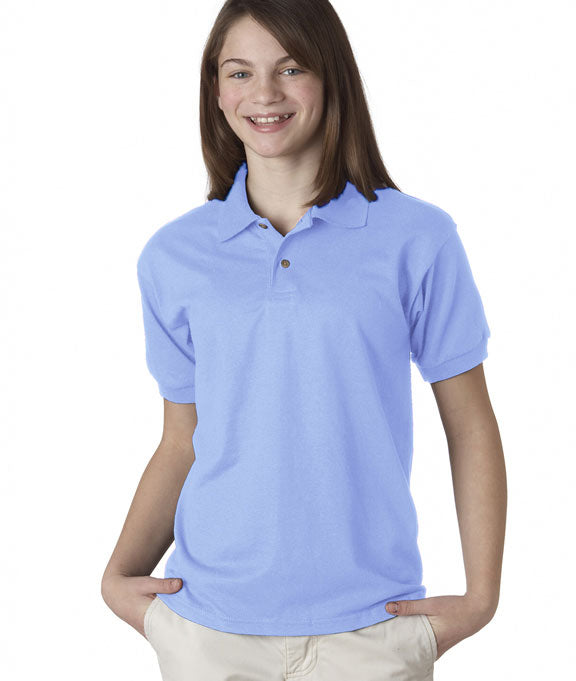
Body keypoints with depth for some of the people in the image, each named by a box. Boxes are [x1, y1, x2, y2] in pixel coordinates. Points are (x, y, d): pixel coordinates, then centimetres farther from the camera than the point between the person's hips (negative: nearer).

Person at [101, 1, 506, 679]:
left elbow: (470, 425, 0)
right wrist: (120, 575, -3)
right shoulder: (173, 256, 2)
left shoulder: (417, 239, -5)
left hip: (368, 624, -1)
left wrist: (481, 597, -2)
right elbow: (182, 444, 7)